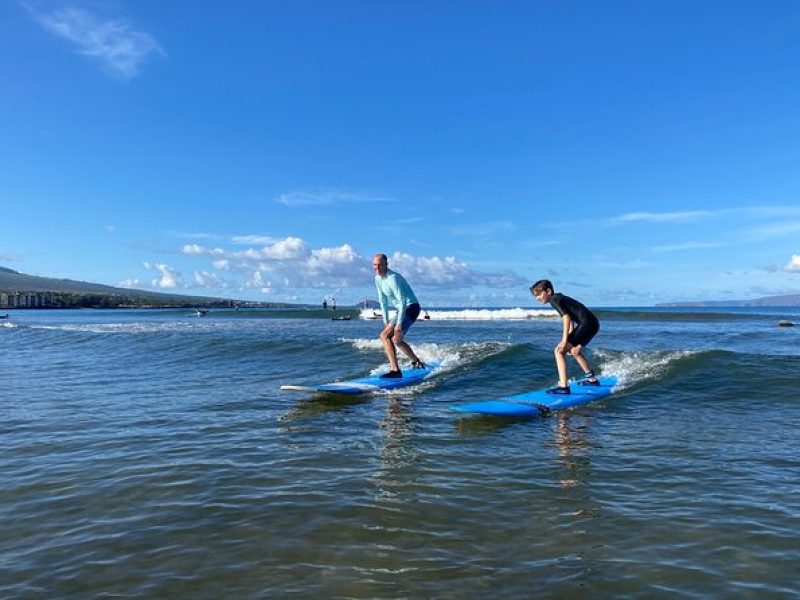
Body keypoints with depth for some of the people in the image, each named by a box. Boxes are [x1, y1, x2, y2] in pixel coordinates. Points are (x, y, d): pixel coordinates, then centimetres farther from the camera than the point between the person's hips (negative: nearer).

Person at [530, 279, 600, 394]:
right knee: (574, 351, 31)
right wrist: (570, 341, 22)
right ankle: (592, 379, 44)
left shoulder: (554, 299, -7)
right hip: (593, 324, 10)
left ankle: (563, 386, -19)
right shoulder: (559, 298, 21)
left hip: (587, 323, -10)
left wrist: (565, 340, -21)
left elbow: (566, 318, -19)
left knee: (559, 350, -12)